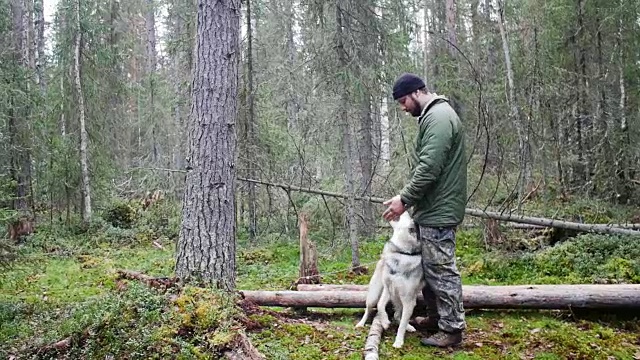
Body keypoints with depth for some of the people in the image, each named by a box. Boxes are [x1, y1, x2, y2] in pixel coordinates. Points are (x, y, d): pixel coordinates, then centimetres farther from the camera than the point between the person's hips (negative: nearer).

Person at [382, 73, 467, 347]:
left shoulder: (439, 117, -16)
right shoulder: (432, 116, 16)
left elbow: (429, 168, -24)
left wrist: (405, 199, -18)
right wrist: (409, 197, 14)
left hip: (438, 211, -10)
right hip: (430, 208, 10)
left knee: (441, 270, -2)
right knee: (428, 266, 17)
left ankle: (452, 329, 8)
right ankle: (436, 317, 29)